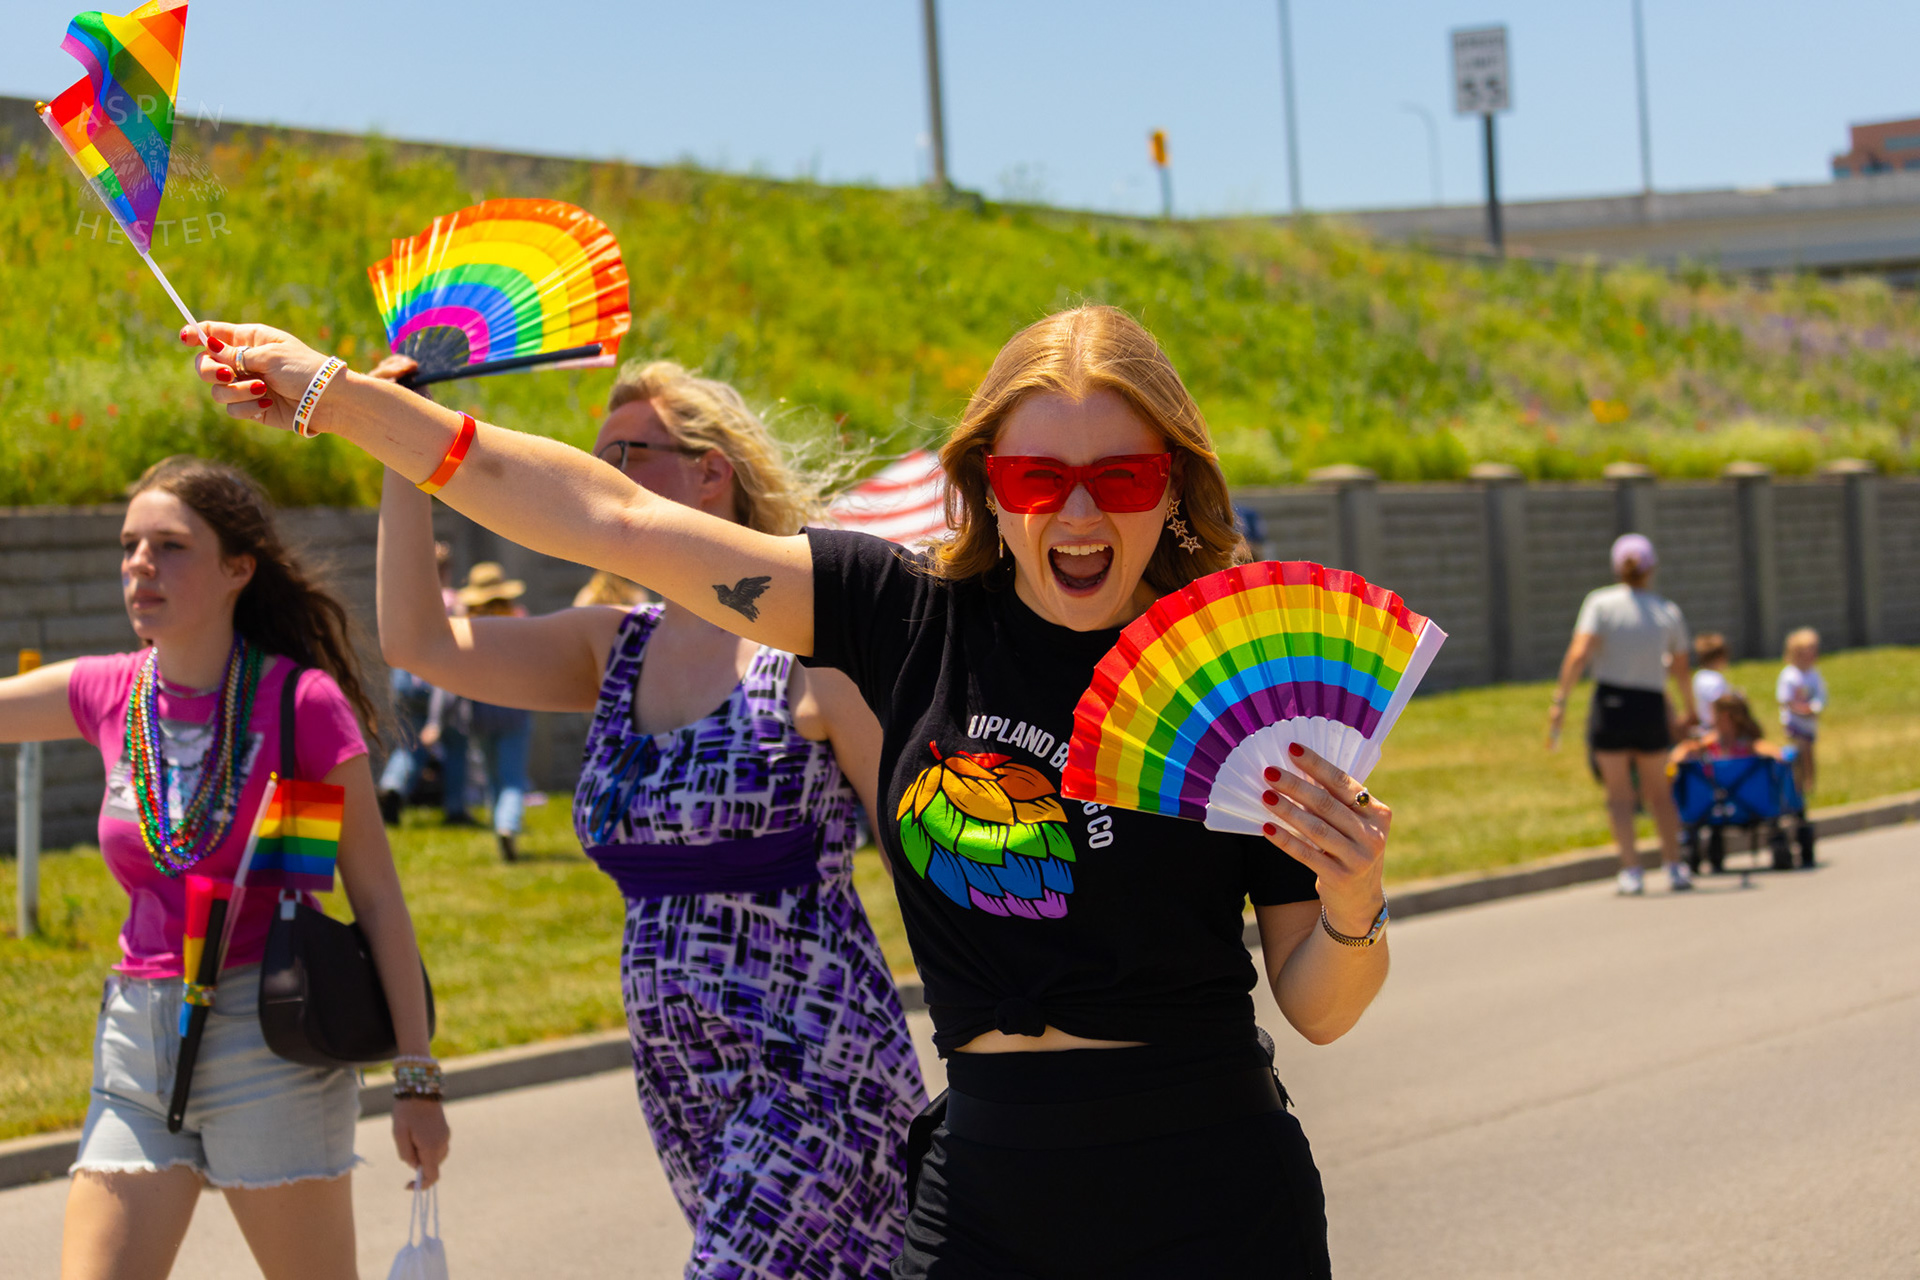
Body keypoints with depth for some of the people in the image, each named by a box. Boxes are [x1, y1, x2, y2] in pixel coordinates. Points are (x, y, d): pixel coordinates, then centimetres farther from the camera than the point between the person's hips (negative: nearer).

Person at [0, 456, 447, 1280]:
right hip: (136, 1045, 5)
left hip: (270, 1038, -5)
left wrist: (418, 1079, -6)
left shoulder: (303, 702, -8)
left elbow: (377, 898, -5)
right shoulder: (108, 696, 5)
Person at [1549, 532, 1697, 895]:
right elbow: (1680, 671, 9)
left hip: (1610, 705, -2)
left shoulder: (1600, 603, -4)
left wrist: (1559, 701, -15)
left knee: (1619, 793, 8)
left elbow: (1579, 654, -16)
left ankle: (1631, 870, -1)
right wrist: (1690, 713, 24)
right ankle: (1674, 865, 13)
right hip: (1652, 708, 2)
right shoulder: (1669, 612, 3)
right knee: (1658, 790, 18)